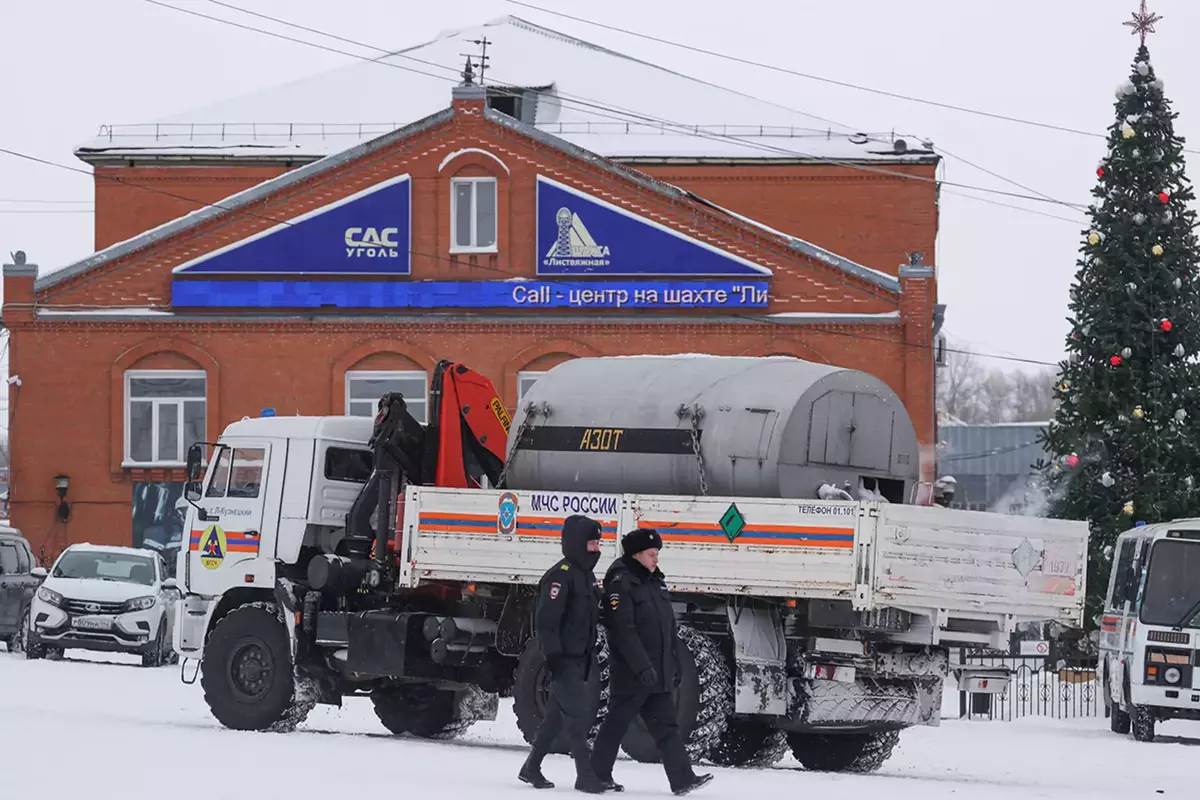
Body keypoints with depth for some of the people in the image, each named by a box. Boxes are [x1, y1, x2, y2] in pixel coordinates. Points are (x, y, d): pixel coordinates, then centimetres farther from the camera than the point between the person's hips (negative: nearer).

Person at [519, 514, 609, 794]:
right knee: (579, 715, -12)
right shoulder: (562, 575, -16)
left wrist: (589, 658, 23)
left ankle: (531, 768, 24)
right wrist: (553, 656, -24)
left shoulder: (586, 575, 15)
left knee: (557, 716, 14)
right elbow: (546, 620, -21)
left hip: (579, 659, 10)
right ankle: (585, 775, -10)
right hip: (563, 660, -10)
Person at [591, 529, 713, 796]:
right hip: (631, 674, -8)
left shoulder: (656, 582, 15)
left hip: (658, 674, 8)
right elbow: (623, 630, -21)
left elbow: (669, 628, 21)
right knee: (616, 724, 2)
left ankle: (683, 779, -2)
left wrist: (675, 663, 18)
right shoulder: (621, 584, -13)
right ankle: (598, 774, 13)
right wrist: (641, 666, -26)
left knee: (666, 727, 2)